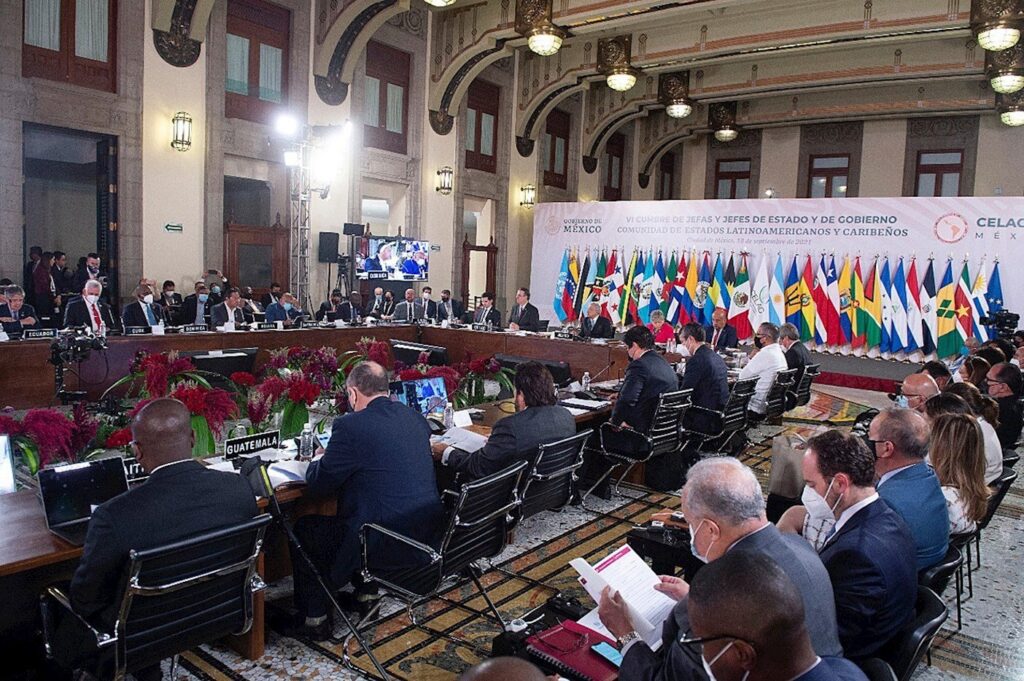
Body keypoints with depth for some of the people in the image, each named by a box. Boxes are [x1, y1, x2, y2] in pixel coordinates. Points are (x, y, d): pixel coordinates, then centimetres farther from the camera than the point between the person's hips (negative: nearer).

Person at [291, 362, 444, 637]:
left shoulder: (351, 425, -16)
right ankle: (366, 592, 43)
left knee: (305, 529, 16)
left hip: (386, 543, -7)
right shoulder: (414, 417, 5)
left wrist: (317, 463, 15)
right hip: (427, 534, 7)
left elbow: (319, 483, -7)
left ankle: (314, 618, 27)